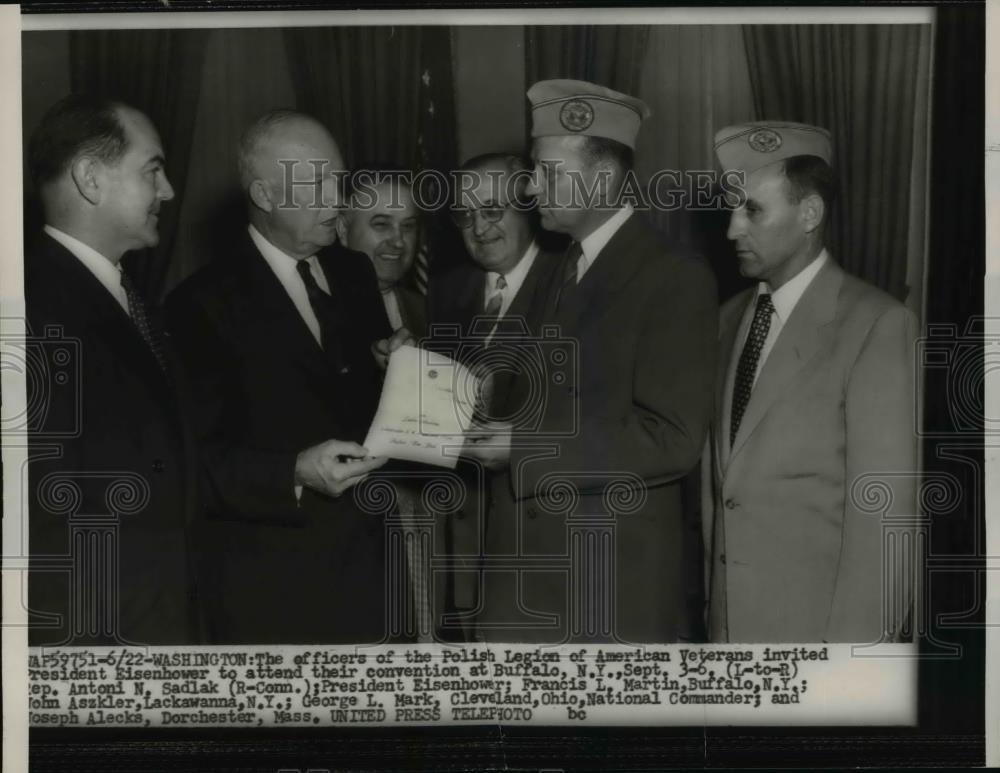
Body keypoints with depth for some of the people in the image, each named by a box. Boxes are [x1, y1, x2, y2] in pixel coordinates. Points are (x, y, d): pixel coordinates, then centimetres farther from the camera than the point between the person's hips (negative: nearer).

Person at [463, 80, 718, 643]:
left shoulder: (675, 278, -11)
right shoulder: (559, 273, 14)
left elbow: (673, 442, -18)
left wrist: (524, 450, -17)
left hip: (618, 581, -7)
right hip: (529, 572, 7)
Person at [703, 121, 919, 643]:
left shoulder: (876, 326, -11)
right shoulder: (731, 319, 9)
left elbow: (881, 508, -13)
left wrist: (853, 639, -15)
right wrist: (709, 598, 8)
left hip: (815, 623, -5)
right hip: (727, 619, 5)